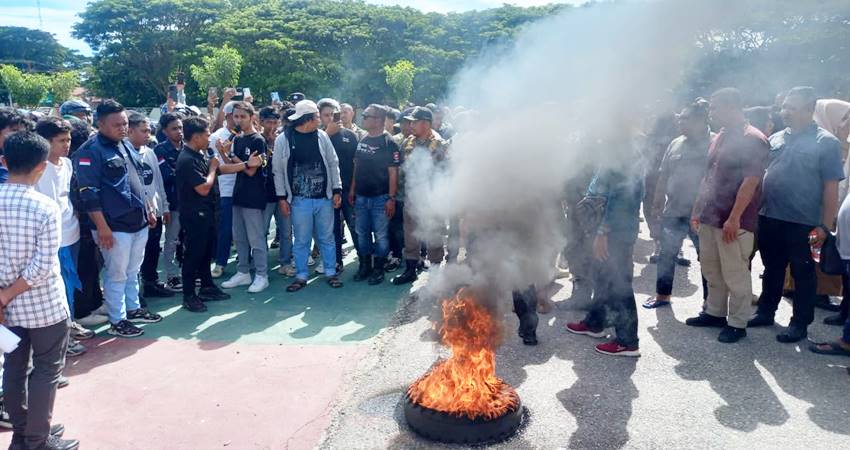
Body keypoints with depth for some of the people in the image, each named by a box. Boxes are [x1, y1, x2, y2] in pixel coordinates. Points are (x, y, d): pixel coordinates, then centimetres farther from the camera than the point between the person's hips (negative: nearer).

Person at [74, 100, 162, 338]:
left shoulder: (126, 145, 12)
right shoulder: (90, 151, -13)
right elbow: (89, 194, -17)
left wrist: (147, 211, 19)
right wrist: (102, 227, -20)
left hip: (138, 222, 8)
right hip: (115, 226, -8)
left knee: (133, 271, 19)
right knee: (117, 275, 3)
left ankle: (133, 309, 34)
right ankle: (117, 321, 15)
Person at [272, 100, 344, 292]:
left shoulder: (322, 136, 3)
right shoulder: (283, 140, -4)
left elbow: (333, 164, 7)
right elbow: (278, 171, -1)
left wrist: (337, 190, 2)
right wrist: (281, 197, -3)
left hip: (324, 198, 2)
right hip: (299, 200, -2)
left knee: (327, 238, 10)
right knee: (301, 240, 7)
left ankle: (331, 272, 23)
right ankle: (301, 276, 19)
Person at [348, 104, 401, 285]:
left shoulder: (388, 143, -11)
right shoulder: (362, 140, 9)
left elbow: (393, 172, -13)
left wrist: (391, 198, -16)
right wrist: (352, 190, 11)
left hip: (380, 198, -6)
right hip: (361, 196, 7)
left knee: (381, 235, 3)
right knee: (362, 234, 13)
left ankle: (378, 269, 15)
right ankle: (365, 266, 26)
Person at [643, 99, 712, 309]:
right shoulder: (676, 144, 8)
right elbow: (663, 175, 13)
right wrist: (657, 202, 14)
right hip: (673, 211, 6)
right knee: (666, 254, 13)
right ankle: (662, 295, 28)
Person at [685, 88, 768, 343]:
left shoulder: (753, 140, -12)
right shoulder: (719, 138, 14)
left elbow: (750, 182, -18)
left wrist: (734, 218, -21)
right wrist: (697, 209, 17)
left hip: (734, 221, -8)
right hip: (709, 217, 8)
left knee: (735, 274, 1)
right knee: (711, 270, 15)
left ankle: (737, 324, 12)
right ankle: (714, 313, 29)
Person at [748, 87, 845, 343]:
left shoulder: (826, 142, -6)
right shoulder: (776, 139, 8)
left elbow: (831, 187, -9)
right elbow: (759, 172, 16)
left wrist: (825, 226, -13)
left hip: (803, 224, -5)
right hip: (769, 218, 5)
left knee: (803, 274, 7)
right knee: (772, 270, 17)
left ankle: (800, 324, 18)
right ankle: (765, 312, 31)